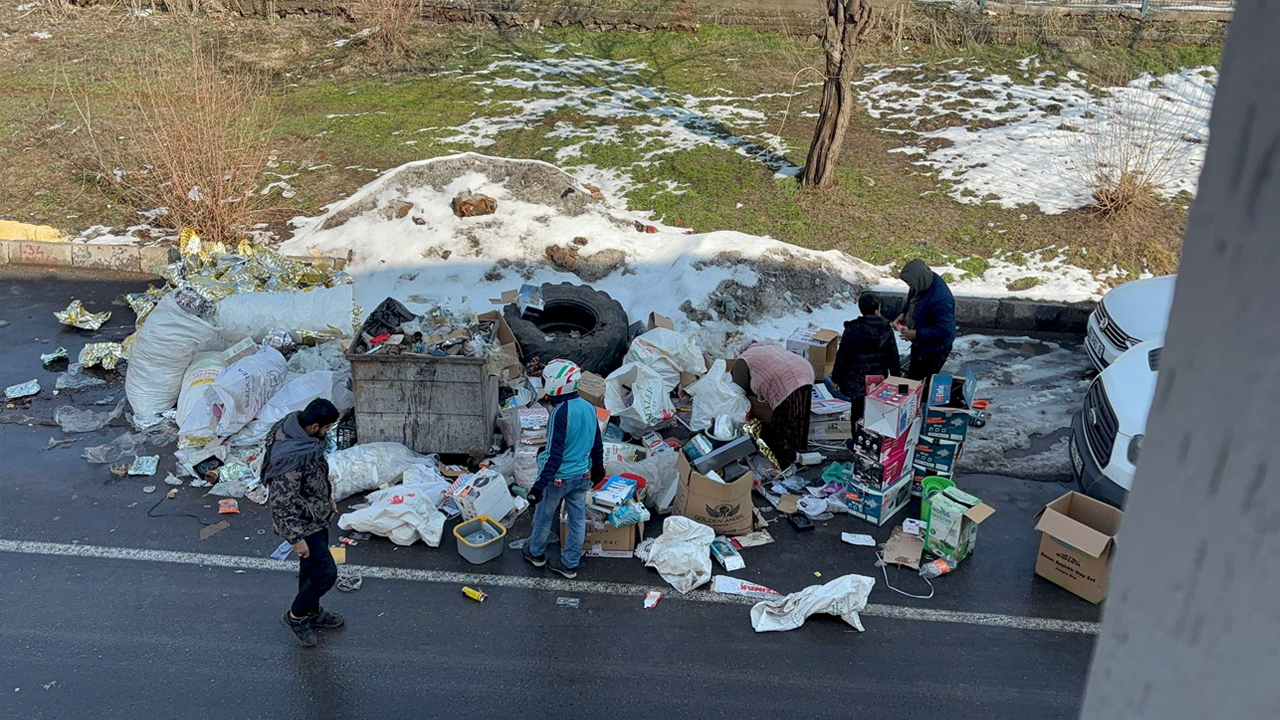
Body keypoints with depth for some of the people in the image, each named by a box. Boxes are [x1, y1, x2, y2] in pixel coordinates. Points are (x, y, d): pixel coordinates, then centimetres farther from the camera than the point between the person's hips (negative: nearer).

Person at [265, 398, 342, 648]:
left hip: (316, 515, 9)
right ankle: (295, 616, 24)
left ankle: (311, 613, 44)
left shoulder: (301, 431, -6)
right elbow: (281, 502, -30)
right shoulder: (289, 456, -36)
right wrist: (296, 538, -24)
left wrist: (328, 498, 22)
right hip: (303, 522, -9)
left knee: (312, 567, 24)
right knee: (326, 572, 2)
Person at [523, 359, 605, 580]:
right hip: (582, 476, 6)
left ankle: (536, 553, 39)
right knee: (578, 519, 16)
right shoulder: (589, 408, -4)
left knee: (544, 517, 18)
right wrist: (598, 469, 24)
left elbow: (555, 454, -26)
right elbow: (598, 444, 8)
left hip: (558, 477, -6)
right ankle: (570, 564, 28)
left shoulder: (560, 413, -26)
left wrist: (539, 485, -23)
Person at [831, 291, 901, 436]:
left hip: (855, 383, -2)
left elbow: (842, 357, -9)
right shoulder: (887, 330, -6)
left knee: (858, 413, 9)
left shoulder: (852, 330, -14)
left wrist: (836, 378, 3)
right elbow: (894, 359, 0)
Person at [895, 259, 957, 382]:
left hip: (934, 349, -9)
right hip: (919, 343, 9)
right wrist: (904, 313, -5)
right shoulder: (922, 282, -13)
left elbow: (945, 329, -34)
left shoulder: (941, 298, -39)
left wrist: (917, 334, -30)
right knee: (912, 378, 27)